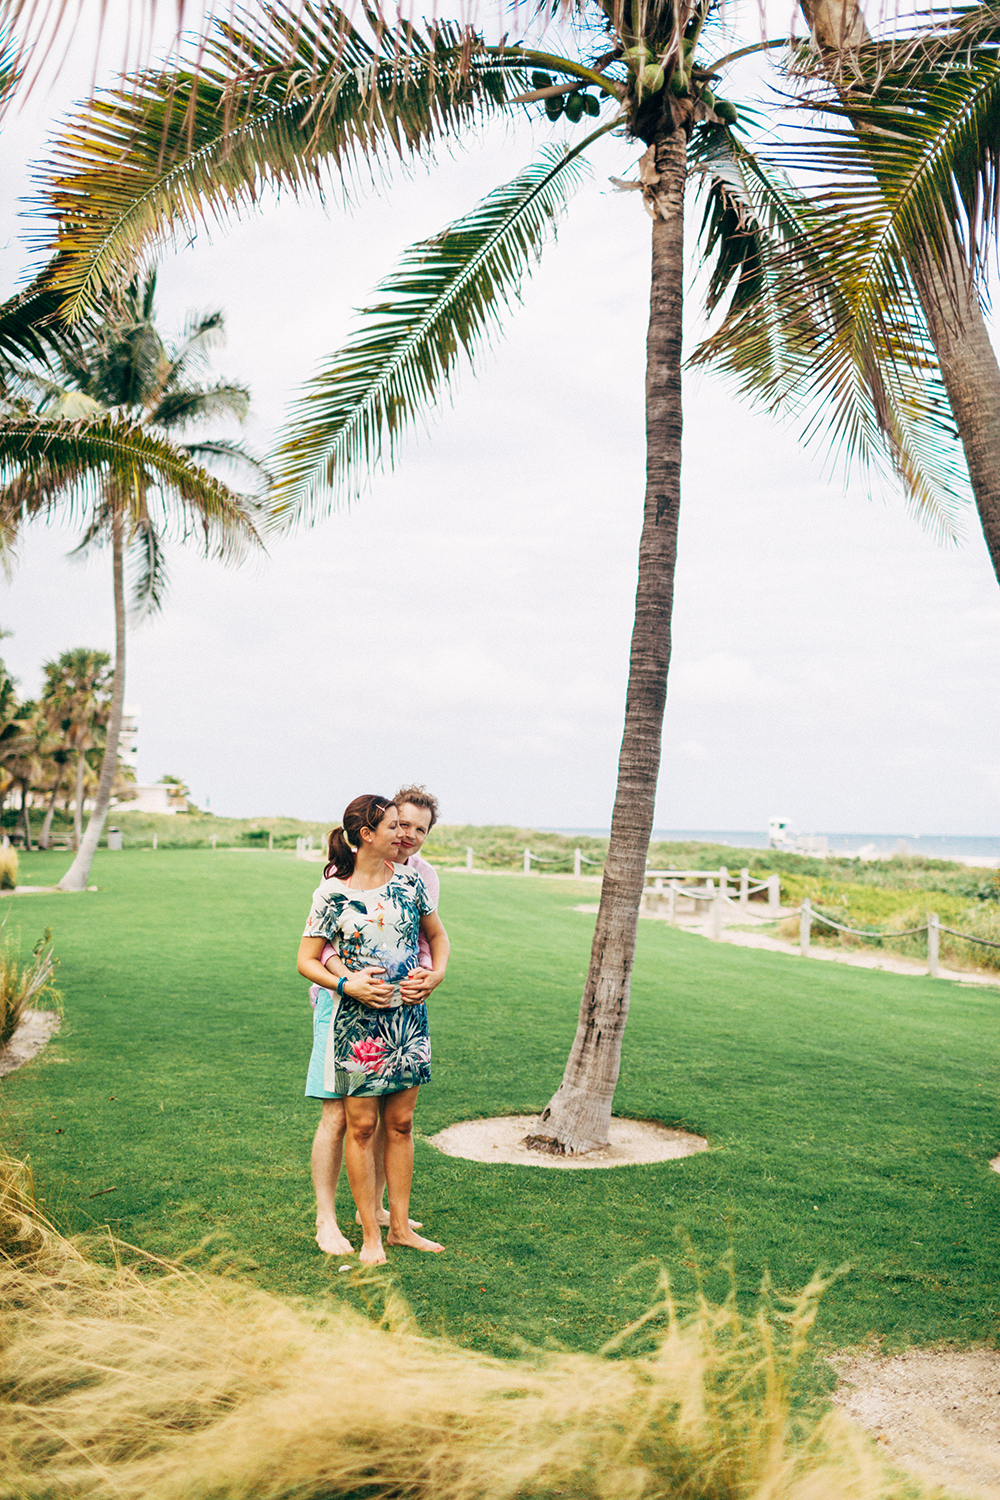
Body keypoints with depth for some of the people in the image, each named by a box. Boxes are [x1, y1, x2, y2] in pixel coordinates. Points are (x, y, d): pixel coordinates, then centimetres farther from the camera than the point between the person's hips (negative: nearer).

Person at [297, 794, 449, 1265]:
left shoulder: (409, 881, 3)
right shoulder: (334, 892, -9)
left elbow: (436, 935, 17)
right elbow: (306, 961, -5)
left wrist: (436, 974, 0)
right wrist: (348, 984, -19)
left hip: (408, 1017, 4)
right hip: (356, 1019, -4)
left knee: (400, 1123, 12)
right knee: (360, 1125, 3)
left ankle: (400, 1225, 25)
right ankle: (370, 1234, 16)